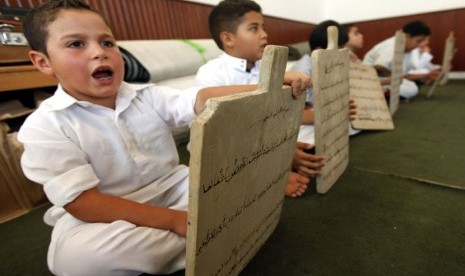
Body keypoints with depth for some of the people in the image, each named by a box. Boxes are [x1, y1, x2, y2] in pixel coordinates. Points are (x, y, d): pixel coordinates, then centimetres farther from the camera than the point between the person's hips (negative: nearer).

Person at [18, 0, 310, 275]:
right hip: (110, 216, -1)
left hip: (176, 190, 3)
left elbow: (201, 100, -17)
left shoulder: (146, 96, -2)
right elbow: (82, 203, -20)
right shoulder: (44, 126, -12)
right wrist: (172, 219, -27)